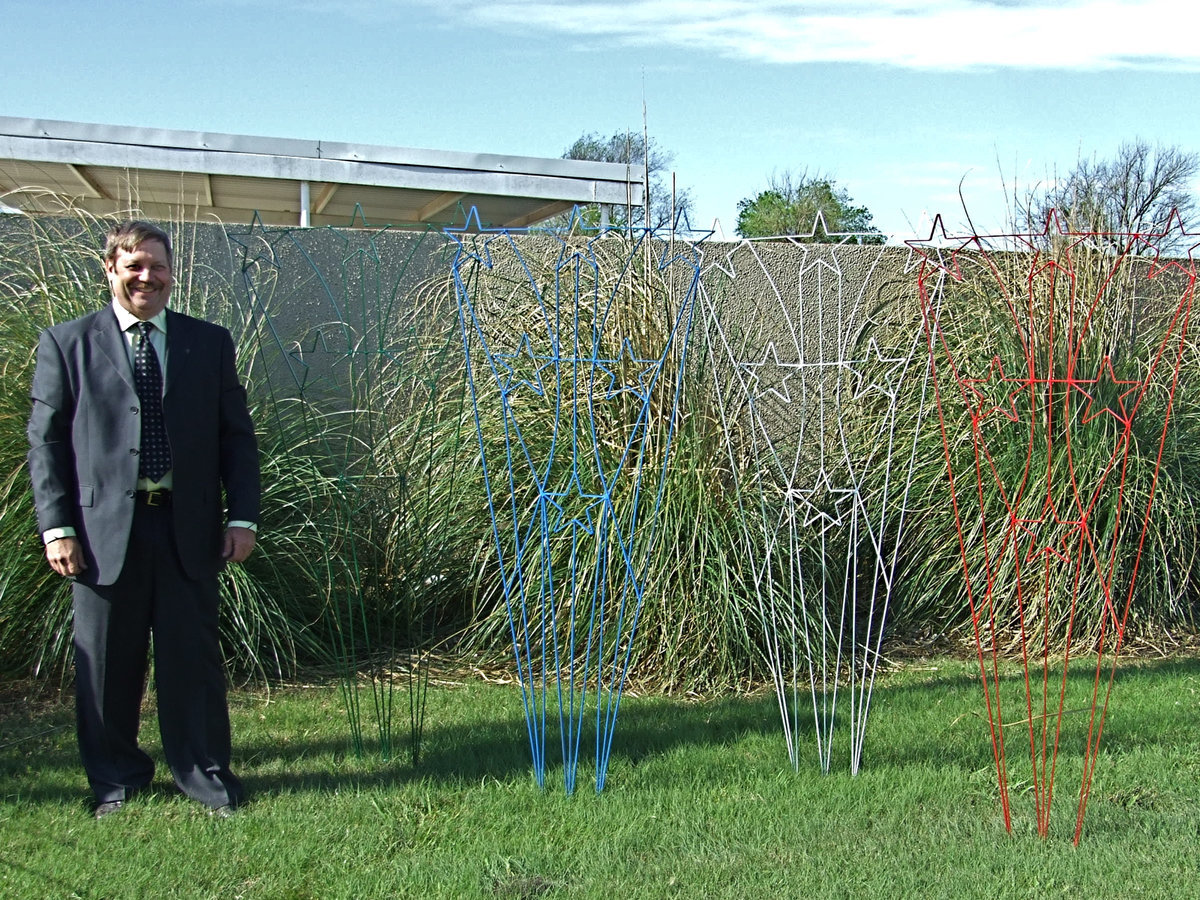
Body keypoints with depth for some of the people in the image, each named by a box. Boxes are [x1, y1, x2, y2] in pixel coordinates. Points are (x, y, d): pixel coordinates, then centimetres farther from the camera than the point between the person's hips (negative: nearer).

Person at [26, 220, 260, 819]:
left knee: (194, 656, 6)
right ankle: (115, 779, 25)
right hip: (104, 529, -1)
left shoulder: (210, 343, 9)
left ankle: (204, 775, 21)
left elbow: (237, 437, 9)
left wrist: (242, 518, 1)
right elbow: (45, 441, 3)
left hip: (189, 529, 1)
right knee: (106, 662, 8)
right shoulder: (66, 343, 5)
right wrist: (56, 527, -5)